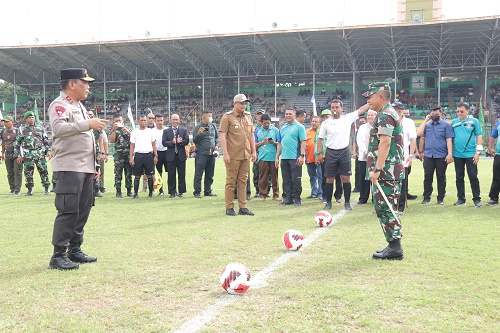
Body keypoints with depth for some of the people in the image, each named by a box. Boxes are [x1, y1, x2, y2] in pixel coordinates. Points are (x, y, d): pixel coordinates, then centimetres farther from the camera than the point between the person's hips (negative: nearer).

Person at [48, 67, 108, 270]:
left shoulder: (79, 106, 20)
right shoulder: (59, 105, -7)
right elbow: (58, 128, -27)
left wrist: (94, 165, 20)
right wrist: (88, 124, -29)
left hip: (86, 169, 9)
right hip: (69, 168, -9)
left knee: (83, 210, 10)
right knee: (68, 211, -10)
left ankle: (75, 250, 19)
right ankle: (58, 256, -4)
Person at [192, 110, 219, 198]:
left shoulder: (213, 126, 12)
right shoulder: (198, 127, -3)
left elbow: (217, 137, 22)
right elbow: (194, 141, -6)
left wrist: (216, 145, 5)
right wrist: (199, 134, -23)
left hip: (212, 154, 6)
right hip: (201, 154, -5)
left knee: (210, 174, 10)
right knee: (198, 174, -3)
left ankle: (207, 191, 19)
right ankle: (197, 192, 3)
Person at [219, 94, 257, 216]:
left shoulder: (248, 117, 14)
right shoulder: (227, 117, -4)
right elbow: (223, 136, -8)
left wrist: (254, 151, 13)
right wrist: (225, 154, -15)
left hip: (246, 155, 6)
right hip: (233, 156, -6)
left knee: (243, 181, 8)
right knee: (231, 182, -1)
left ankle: (243, 207, 13)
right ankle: (229, 208, 5)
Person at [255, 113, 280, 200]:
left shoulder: (275, 130, 7)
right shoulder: (257, 131, 9)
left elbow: (280, 143, 7)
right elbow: (254, 145, 8)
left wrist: (274, 143, -13)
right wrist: (262, 142, -7)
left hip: (273, 157, 0)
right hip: (262, 157, 0)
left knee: (274, 177, 3)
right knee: (263, 177, 0)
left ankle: (276, 195, 10)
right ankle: (262, 195, 7)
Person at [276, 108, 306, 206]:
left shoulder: (299, 126, -1)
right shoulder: (282, 127, 16)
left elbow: (303, 142, -7)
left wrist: (302, 156, -16)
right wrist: (277, 157, 14)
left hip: (295, 157, -6)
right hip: (284, 157, 6)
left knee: (296, 179, -3)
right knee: (286, 180, 9)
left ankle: (297, 199, 5)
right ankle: (288, 198, 17)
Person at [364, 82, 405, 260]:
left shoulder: (385, 115, -13)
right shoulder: (390, 114, 20)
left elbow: (385, 143, -23)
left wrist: (377, 169, -26)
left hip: (386, 172, -11)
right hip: (391, 171, 11)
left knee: (385, 209, -6)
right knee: (384, 208, 14)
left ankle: (394, 249, -1)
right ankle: (393, 246, 21)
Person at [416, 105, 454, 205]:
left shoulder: (446, 125, 2)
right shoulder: (427, 125, 13)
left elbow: (449, 140, -4)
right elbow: (419, 134, -2)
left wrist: (450, 154, -12)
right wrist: (426, 120, 3)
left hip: (441, 156, -3)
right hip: (428, 155, 3)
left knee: (441, 177, 4)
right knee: (427, 177, 4)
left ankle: (440, 198, 11)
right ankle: (426, 197, 11)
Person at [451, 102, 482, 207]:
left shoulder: (474, 121, 0)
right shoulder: (454, 122, 7)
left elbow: (479, 137, -1)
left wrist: (478, 152, -7)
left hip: (470, 155, -3)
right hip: (457, 155, 3)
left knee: (473, 177, -1)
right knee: (459, 177, 9)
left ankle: (477, 199, 7)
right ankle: (461, 198, 19)